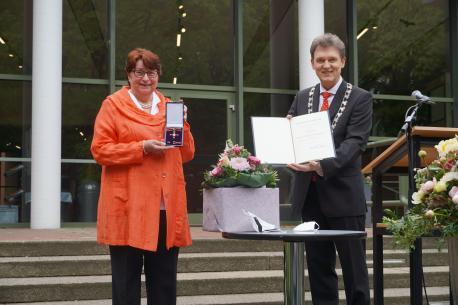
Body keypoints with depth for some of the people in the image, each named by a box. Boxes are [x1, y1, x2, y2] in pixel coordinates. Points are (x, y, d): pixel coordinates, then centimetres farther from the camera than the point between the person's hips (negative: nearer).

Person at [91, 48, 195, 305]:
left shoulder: (170, 107, 17)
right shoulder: (113, 105, 2)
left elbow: (187, 154, 16)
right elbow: (100, 150, -5)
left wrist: (181, 125, 0)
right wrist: (142, 147, -15)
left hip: (167, 208, 5)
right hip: (129, 208, -4)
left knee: (165, 283, 10)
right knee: (127, 282, 0)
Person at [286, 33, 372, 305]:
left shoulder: (360, 98, -2)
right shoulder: (302, 98, 12)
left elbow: (355, 142, -14)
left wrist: (323, 165, -28)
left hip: (343, 194, -4)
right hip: (309, 194, 5)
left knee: (354, 269, 3)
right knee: (319, 269, 11)